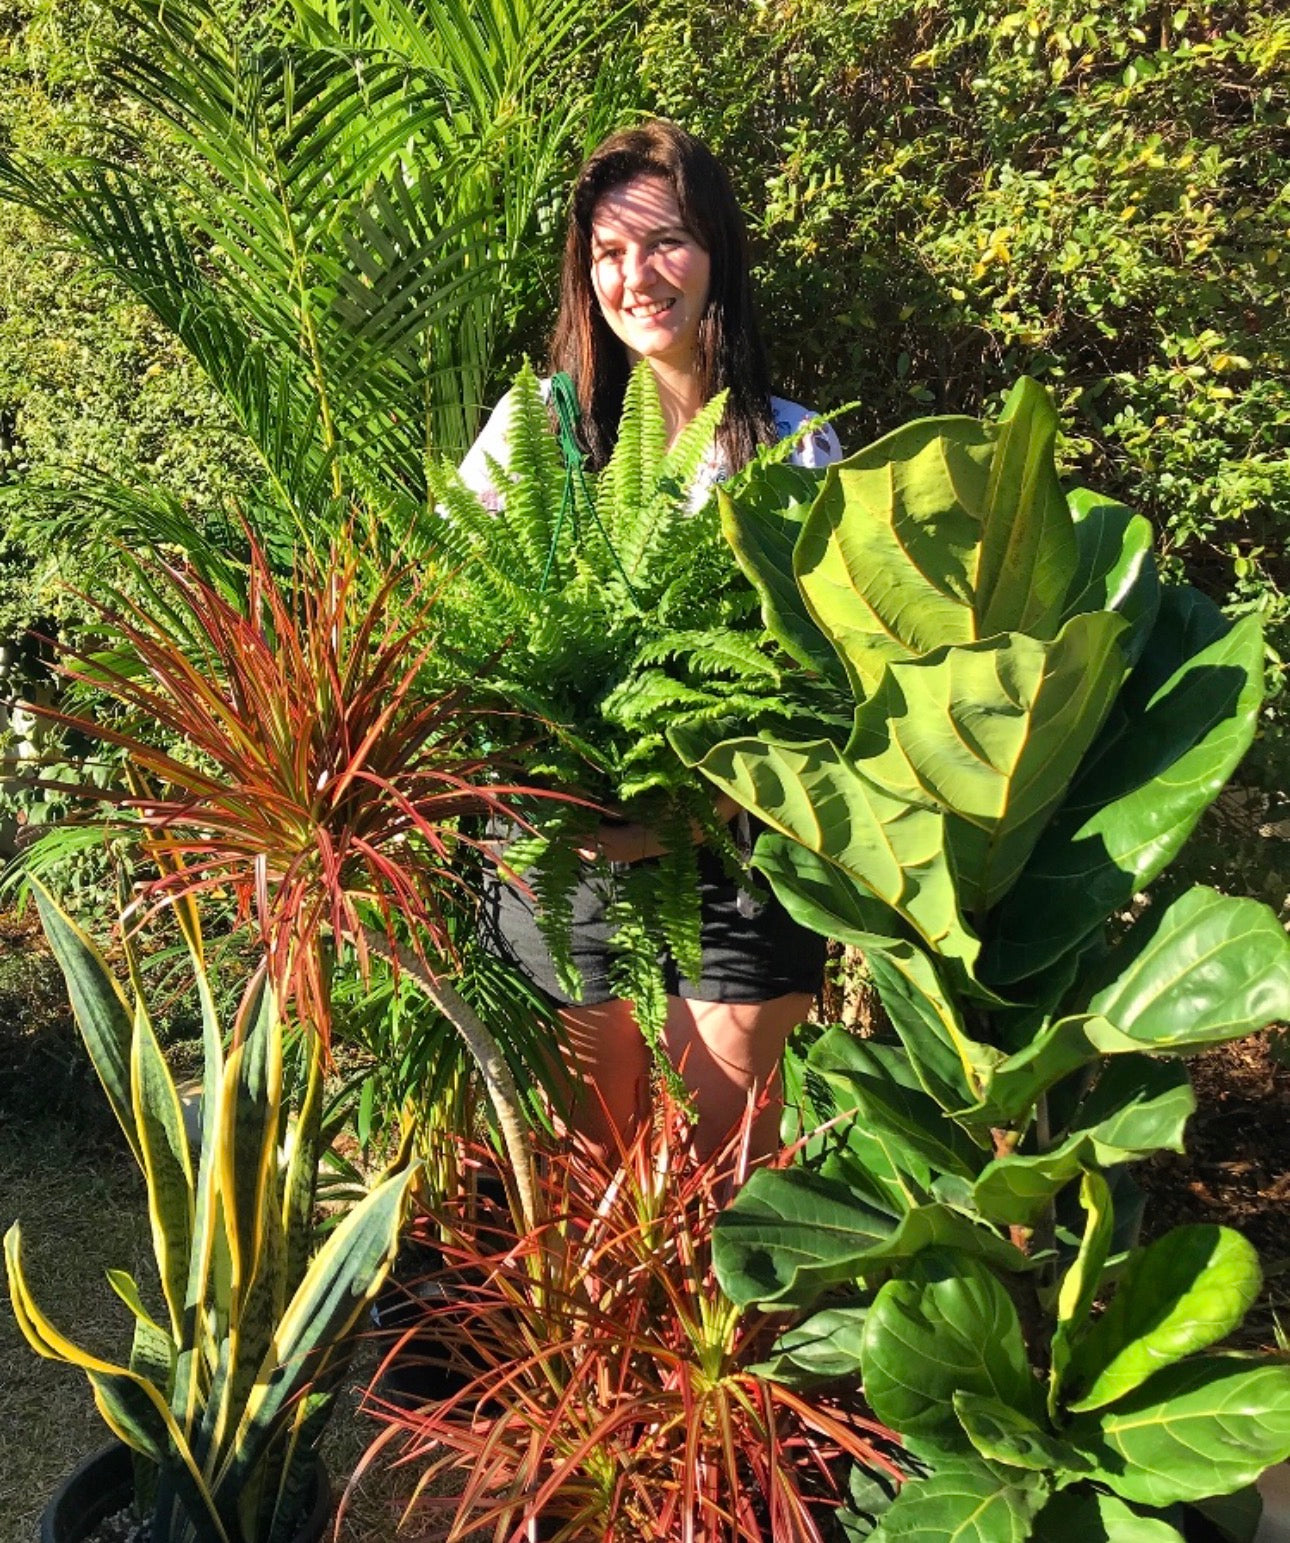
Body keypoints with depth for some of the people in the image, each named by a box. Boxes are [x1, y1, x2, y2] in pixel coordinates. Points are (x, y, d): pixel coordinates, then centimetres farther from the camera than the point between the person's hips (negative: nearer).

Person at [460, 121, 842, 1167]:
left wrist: (716, 800, -17)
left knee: (719, 1160, 10)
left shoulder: (799, 451, 2)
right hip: (563, 858, 1)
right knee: (591, 1159, 13)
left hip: (736, 857, 0)